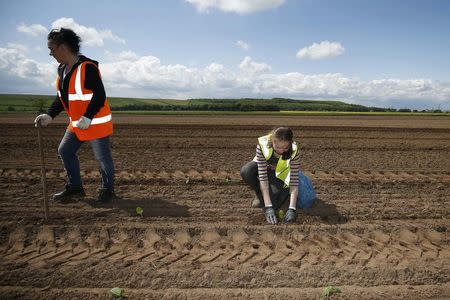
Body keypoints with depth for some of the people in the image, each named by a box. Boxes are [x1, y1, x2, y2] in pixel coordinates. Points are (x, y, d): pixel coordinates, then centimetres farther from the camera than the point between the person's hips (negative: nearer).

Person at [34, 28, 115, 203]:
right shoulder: (62, 69, 10)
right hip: (76, 124, 9)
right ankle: (75, 188, 25)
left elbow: (99, 96, -23)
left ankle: (107, 189, 21)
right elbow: (61, 97, 15)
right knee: (65, 151, 12)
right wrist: (49, 115, 5)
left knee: (102, 157, 1)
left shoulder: (87, 67, -19)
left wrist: (87, 118, -26)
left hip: (97, 123, -9)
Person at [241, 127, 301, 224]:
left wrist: (292, 209, -39)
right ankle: (260, 194, -3)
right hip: (262, 168, 1)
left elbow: (294, 180, -30)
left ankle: (285, 190, 9)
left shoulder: (294, 151, -32)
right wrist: (268, 206, -39)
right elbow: (262, 176, -35)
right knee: (245, 172, -34)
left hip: (279, 174, -1)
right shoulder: (262, 144, -34)